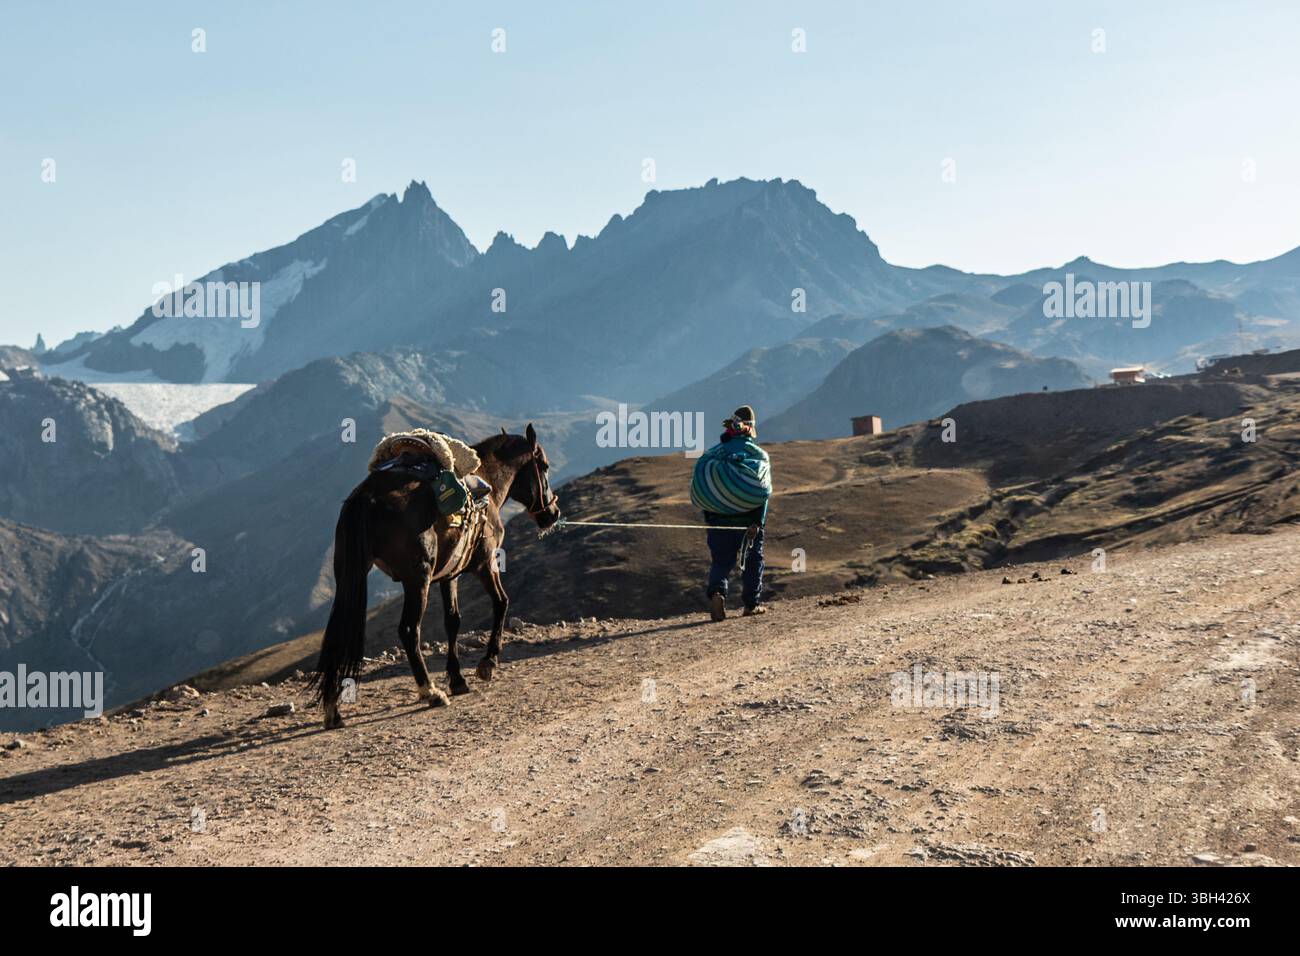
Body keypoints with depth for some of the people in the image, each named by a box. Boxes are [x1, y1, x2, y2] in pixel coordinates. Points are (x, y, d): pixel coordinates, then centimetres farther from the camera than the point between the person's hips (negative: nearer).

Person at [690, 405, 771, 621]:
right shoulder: (758, 453, -2)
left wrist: (708, 519, 12)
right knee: (752, 560, 15)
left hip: (719, 517, 1)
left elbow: (701, 490, 4)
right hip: (748, 519, -1)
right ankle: (752, 603, 20)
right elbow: (764, 491, -9)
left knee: (720, 561, 7)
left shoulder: (713, 453, 3)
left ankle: (716, 592, -20)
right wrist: (758, 522, -10)